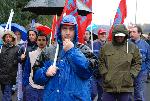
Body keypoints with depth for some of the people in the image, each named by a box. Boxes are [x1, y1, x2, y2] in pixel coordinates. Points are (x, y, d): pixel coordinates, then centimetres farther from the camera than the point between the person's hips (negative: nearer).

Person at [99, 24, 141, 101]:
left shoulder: (132, 47, 5)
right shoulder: (106, 47, 5)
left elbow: (137, 63, 9)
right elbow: (101, 62, 8)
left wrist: (132, 74, -2)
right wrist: (104, 73, -3)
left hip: (126, 86, 0)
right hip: (109, 85, 0)